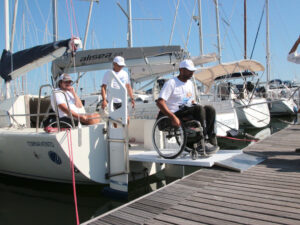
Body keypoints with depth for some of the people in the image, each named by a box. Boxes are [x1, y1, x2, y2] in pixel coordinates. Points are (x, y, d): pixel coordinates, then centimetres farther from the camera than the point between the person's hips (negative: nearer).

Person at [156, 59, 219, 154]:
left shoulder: (190, 84, 18)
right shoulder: (171, 83, -7)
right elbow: (159, 102, -17)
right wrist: (173, 117, -27)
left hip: (188, 113, 8)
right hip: (176, 114, -8)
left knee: (210, 109, -12)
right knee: (199, 108, -28)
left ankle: (212, 140, -13)